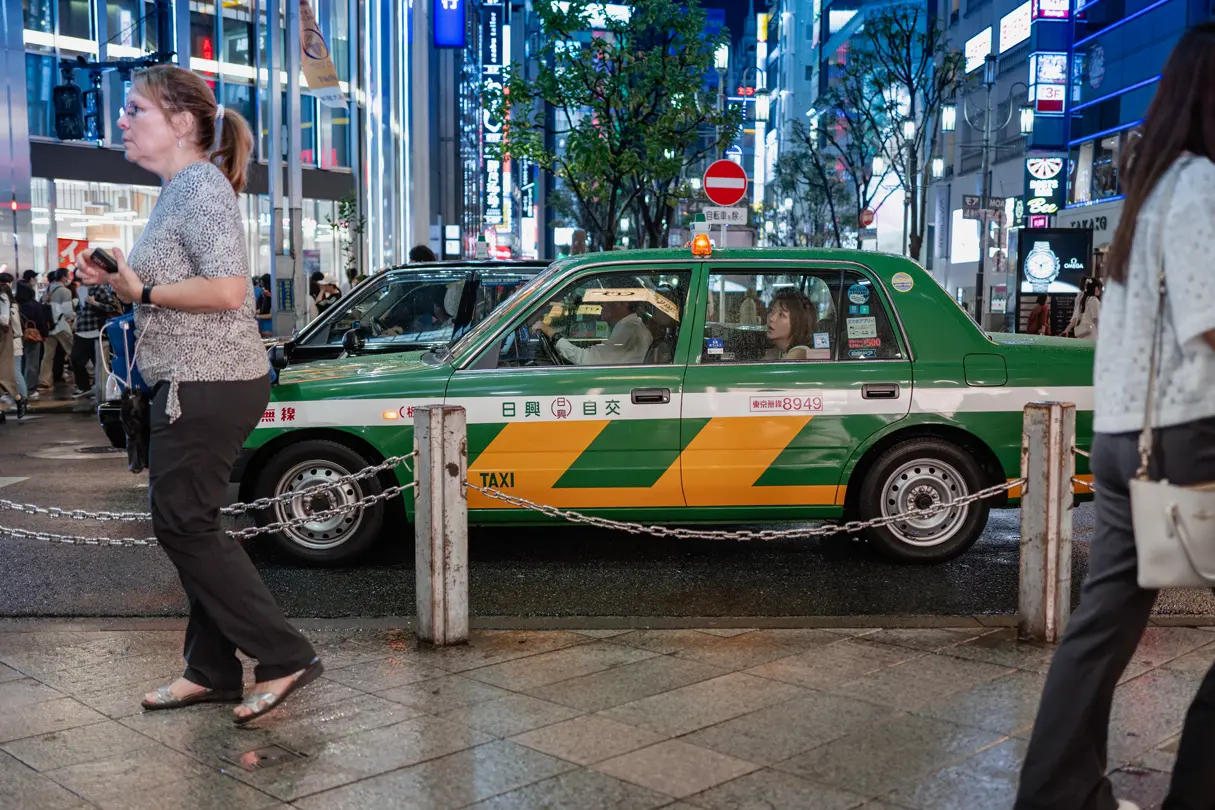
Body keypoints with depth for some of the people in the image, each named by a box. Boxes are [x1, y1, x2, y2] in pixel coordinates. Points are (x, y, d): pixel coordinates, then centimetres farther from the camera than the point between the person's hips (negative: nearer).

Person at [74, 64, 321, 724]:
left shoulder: (200, 187, -14)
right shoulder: (178, 190, 17)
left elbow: (227, 290, -25)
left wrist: (144, 291, -16)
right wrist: (118, 280, 13)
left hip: (208, 388, -10)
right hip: (192, 383, 10)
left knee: (183, 524, -5)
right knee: (189, 526, 13)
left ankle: (285, 657, 1)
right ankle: (212, 671, 23)